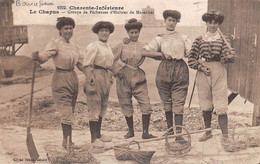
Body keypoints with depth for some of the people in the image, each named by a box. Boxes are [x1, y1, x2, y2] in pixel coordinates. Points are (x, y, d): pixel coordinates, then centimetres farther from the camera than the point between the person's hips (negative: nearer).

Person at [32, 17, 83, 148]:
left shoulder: (75, 46, 12)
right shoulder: (55, 44, -9)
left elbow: (80, 64, 18)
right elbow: (44, 56, -24)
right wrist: (37, 57, -46)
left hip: (73, 78, 7)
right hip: (61, 79, -7)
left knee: (70, 111, 11)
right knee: (66, 111, -11)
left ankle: (68, 140, 21)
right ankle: (66, 140, -7)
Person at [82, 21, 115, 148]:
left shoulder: (108, 47, 15)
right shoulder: (93, 47, -9)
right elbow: (86, 65, -14)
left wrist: (110, 77, 18)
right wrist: (90, 81, -21)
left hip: (105, 77, 9)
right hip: (96, 77, -8)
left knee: (102, 108, 15)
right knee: (94, 109, -5)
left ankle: (98, 134, 26)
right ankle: (94, 139, 1)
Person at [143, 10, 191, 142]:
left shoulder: (183, 38, 15)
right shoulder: (159, 39, 14)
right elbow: (147, 50, -1)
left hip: (180, 70, -1)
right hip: (164, 70, 1)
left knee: (178, 103, -8)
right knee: (166, 102, 8)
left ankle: (178, 133, -11)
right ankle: (169, 129, 24)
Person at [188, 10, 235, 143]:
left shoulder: (223, 39, 3)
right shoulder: (199, 40, 6)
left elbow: (230, 58, -7)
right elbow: (191, 59, 4)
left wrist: (229, 54, -27)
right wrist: (201, 67, -7)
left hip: (218, 73, -2)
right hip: (203, 74, 2)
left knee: (220, 106, -7)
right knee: (205, 105, 11)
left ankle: (225, 135, -3)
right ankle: (208, 132, 28)